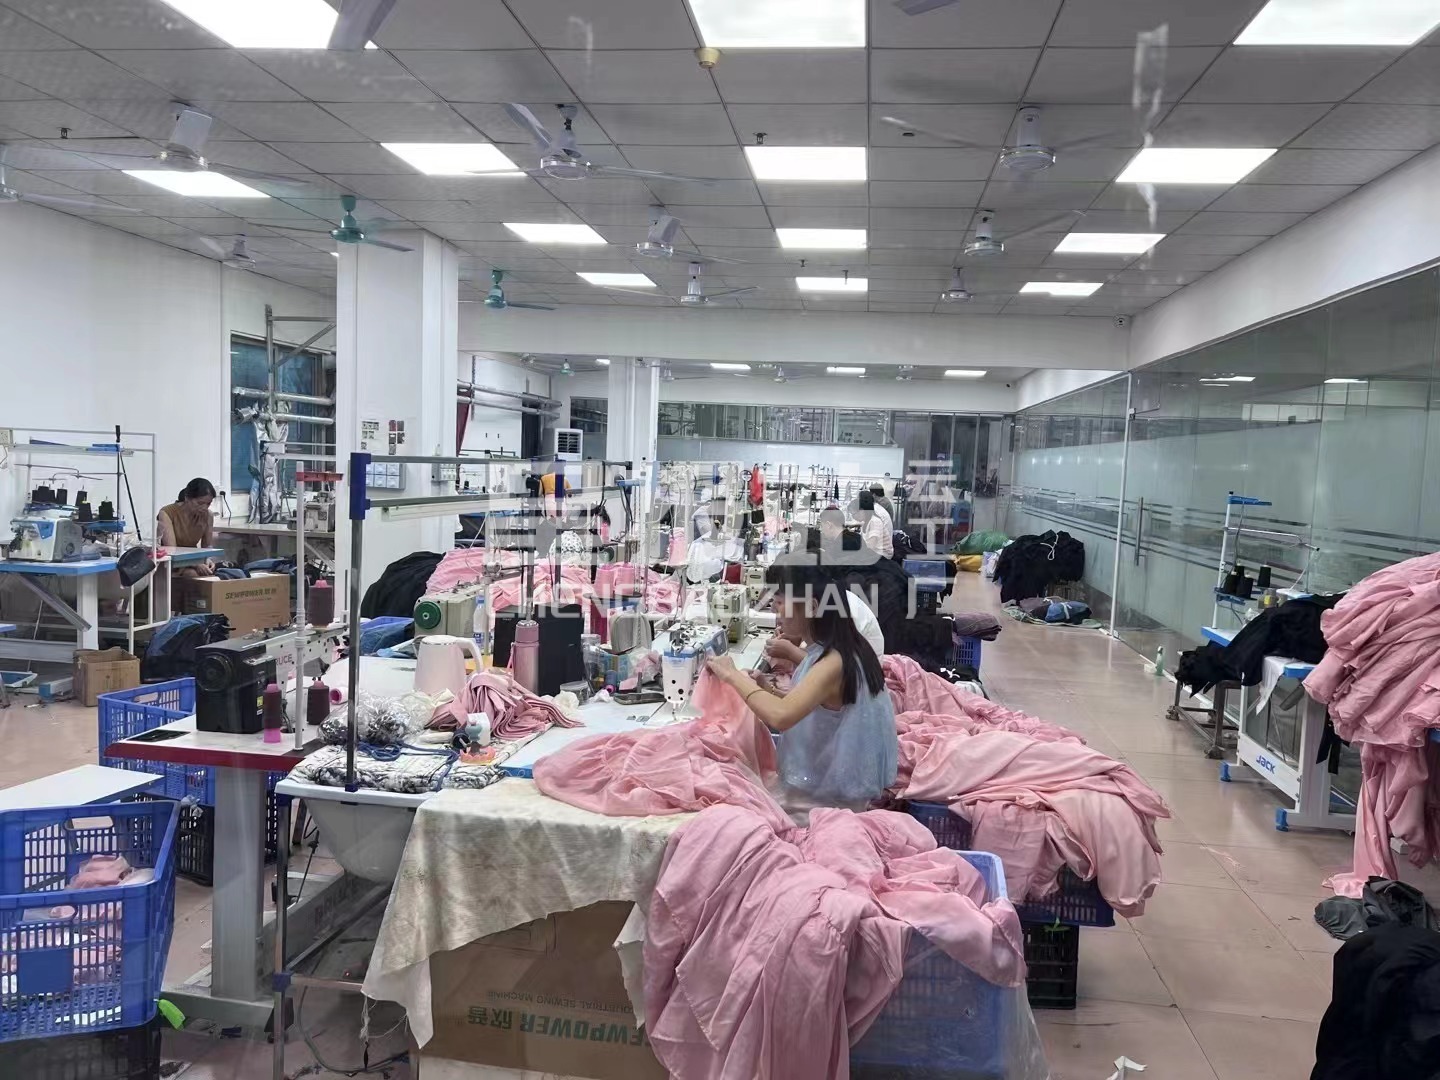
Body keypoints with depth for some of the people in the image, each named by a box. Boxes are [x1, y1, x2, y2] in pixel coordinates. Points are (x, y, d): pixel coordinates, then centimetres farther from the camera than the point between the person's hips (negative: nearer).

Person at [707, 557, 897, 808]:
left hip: (826, 799, -8)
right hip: (824, 783, 8)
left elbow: (781, 717, -40)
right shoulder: (835, 651, 2)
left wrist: (733, 675, -26)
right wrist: (765, 691, -3)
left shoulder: (835, 662, -26)